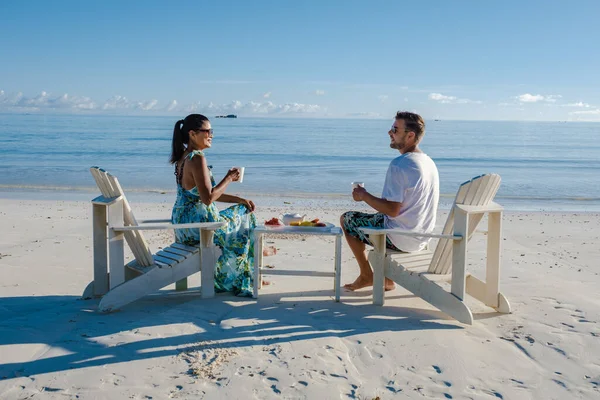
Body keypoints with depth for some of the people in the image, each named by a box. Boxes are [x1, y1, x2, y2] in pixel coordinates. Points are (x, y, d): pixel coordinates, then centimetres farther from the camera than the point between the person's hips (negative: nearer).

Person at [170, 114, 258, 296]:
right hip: (197, 225, -10)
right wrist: (229, 178, -13)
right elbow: (208, 198, -26)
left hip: (182, 223, 10)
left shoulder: (184, 157, 11)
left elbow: (209, 193, 15)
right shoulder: (197, 159, -21)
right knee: (244, 220, 13)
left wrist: (239, 199, 10)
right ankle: (234, 282, 29)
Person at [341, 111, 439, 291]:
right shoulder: (429, 162, 6)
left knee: (347, 219, 11)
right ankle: (386, 279, 28)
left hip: (400, 240, -8)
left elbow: (392, 210, -25)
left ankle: (367, 276, 20)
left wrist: (364, 196, -10)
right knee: (378, 217, 34)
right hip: (422, 239, 9)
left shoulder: (399, 164, -22)